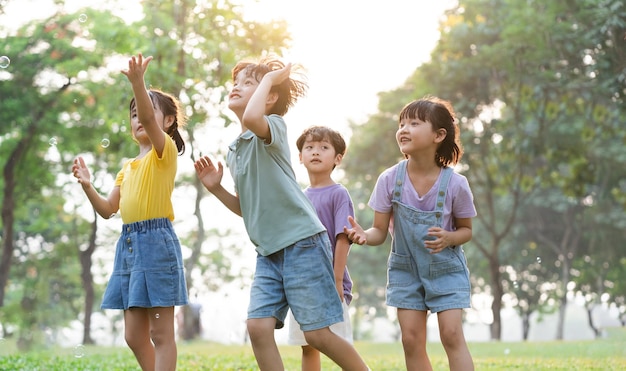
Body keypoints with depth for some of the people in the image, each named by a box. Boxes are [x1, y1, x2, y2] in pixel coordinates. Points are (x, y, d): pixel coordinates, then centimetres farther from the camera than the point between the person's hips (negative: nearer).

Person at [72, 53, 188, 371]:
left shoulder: (165, 150, -2)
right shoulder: (128, 167, 21)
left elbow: (150, 121, -22)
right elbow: (108, 209, 19)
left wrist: (137, 82, -37)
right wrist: (87, 186, 3)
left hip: (156, 242, -8)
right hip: (128, 243, 8)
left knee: (160, 332, -6)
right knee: (134, 335, 8)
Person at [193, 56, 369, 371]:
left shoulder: (274, 126, -6)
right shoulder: (233, 151, 16)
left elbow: (251, 118, -33)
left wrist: (270, 78, -17)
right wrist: (216, 188, 7)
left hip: (302, 242, -7)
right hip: (268, 251, 7)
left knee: (317, 333, -6)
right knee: (258, 325, -7)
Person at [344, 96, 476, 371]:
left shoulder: (455, 183, -16)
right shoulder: (390, 179, -13)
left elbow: (466, 229, -2)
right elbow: (380, 232, -7)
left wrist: (449, 239, -24)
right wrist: (364, 235, -31)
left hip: (446, 269, -2)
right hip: (406, 269, 2)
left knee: (451, 334, -11)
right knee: (411, 339, -1)